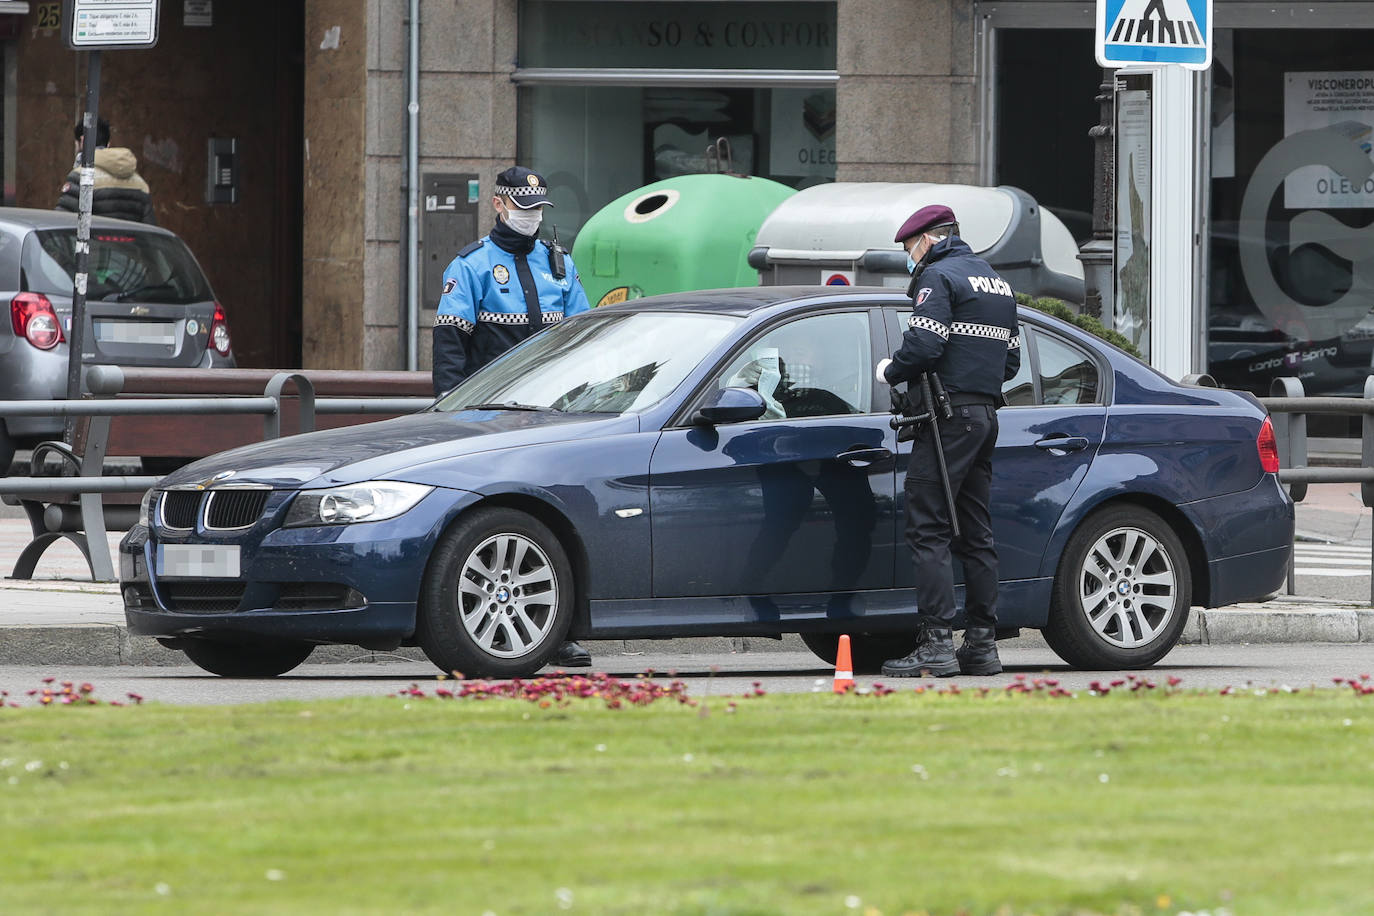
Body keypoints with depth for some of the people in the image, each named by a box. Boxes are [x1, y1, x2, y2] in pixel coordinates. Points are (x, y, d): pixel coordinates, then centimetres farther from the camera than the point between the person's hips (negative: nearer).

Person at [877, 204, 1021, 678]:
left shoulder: (938, 277, -8)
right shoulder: (996, 283, 20)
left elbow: (923, 345, -19)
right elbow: (1011, 359, 22)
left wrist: (890, 371, -2)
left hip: (948, 417, -9)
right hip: (986, 415, 9)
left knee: (928, 529, -10)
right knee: (975, 531, 12)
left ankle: (936, 643, -18)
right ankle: (982, 643, 11)